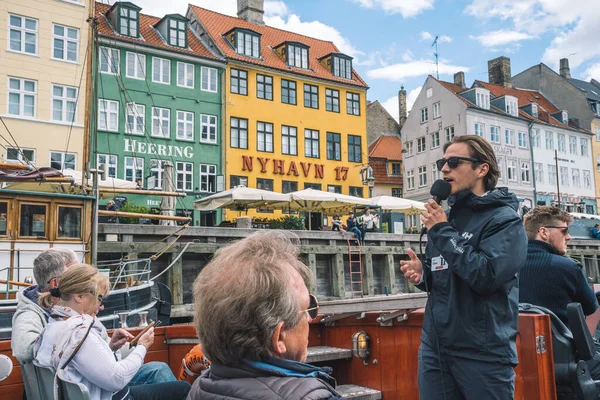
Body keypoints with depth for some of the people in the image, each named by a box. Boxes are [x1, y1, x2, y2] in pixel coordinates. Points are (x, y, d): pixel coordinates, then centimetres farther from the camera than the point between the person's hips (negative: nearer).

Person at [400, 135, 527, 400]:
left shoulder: (504, 219, -9)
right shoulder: (445, 217, 10)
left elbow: (486, 276, -24)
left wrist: (443, 231, -17)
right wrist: (421, 273, -3)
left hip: (483, 352, -6)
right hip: (434, 347, 6)